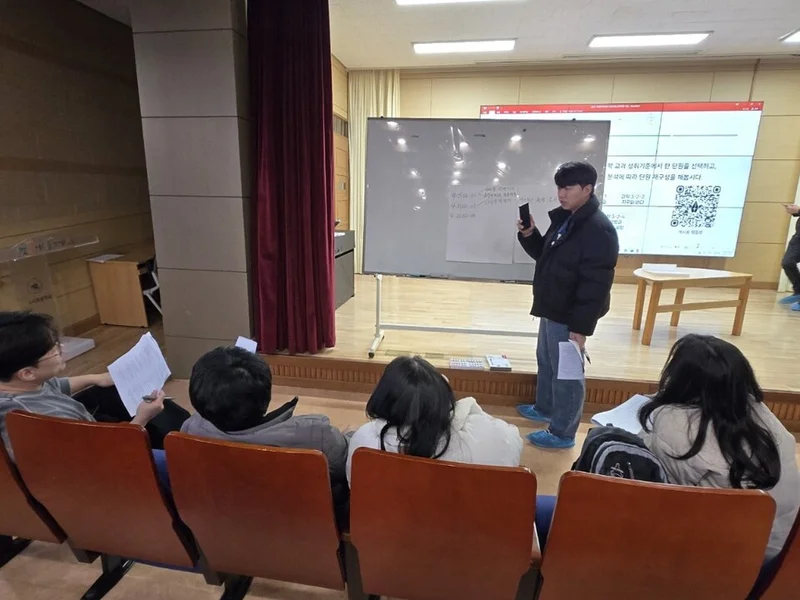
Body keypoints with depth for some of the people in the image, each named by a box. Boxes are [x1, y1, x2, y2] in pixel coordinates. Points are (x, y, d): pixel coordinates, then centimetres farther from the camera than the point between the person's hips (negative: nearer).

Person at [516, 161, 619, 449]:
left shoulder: (599, 230, -22)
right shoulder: (563, 219, 8)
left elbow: (596, 285, -24)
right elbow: (546, 256, 19)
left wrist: (582, 326, -24)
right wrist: (529, 235, 0)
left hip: (569, 317, -10)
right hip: (552, 311, 10)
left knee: (566, 374, 3)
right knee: (546, 361, 24)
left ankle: (562, 433, 19)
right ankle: (544, 408, 44)